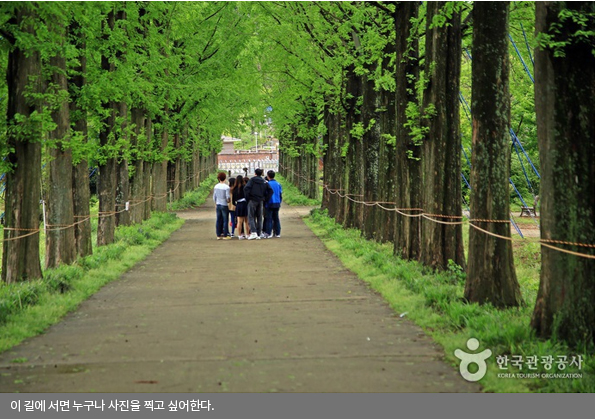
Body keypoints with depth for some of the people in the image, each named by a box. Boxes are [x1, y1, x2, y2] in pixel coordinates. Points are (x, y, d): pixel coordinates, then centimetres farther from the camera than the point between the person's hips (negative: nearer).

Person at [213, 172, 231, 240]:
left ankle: (218, 235, 11)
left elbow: (214, 197, 9)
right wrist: (228, 201, 8)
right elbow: (227, 197, -14)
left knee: (218, 220, 9)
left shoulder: (216, 186, 2)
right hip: (224, 205, -5)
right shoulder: (226, 187, -14)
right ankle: (225, 235, 3)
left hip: (218, 205, 5)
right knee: (225, 220, 2)